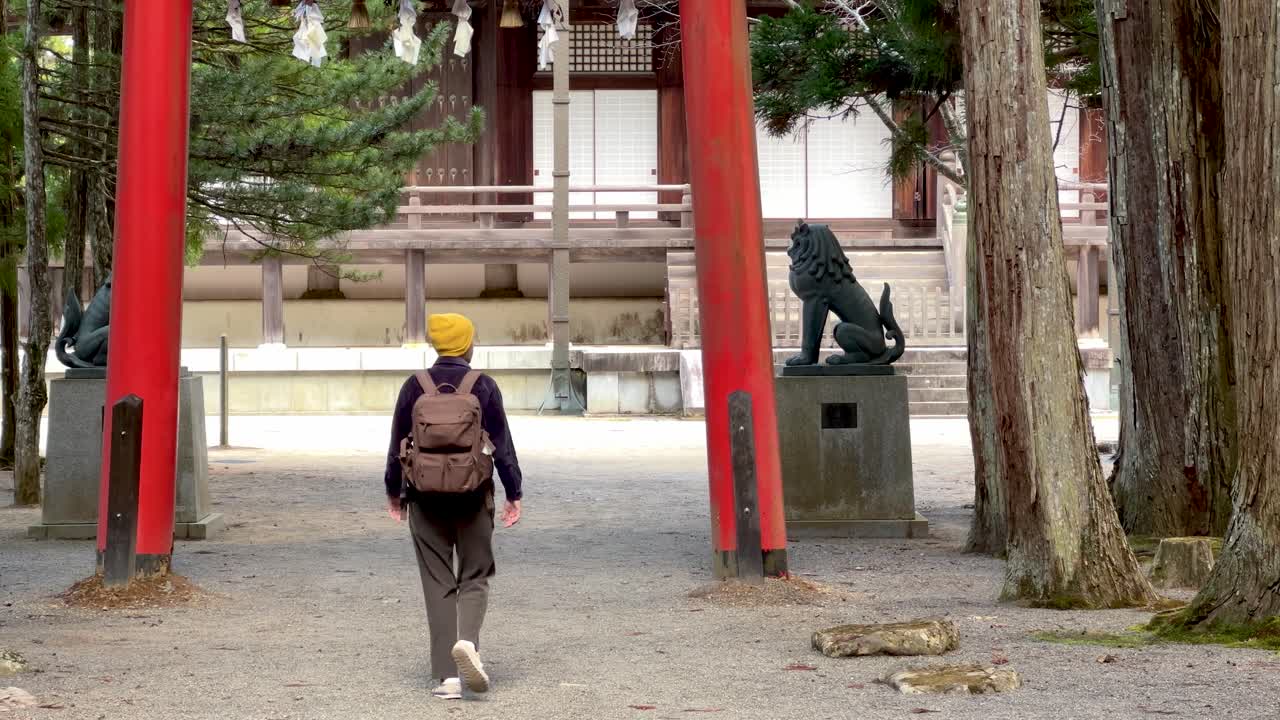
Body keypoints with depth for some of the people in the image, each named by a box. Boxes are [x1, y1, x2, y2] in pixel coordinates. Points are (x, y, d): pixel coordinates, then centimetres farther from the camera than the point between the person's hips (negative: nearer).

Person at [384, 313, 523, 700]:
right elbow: (502, 444, -3)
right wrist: (513, 493, 4)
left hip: (426, 497, 1)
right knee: (475, 577, 11)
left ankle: (447, 676, 1)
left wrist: (394, 492, 17)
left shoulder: (414, 387, 1)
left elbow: (397, 444, 5)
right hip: (473, 495, -1)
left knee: (438, 583, 6)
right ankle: (467, 639, -18)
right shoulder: (483, 386, -3)